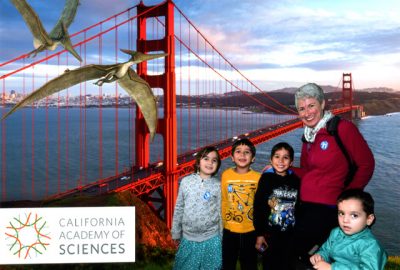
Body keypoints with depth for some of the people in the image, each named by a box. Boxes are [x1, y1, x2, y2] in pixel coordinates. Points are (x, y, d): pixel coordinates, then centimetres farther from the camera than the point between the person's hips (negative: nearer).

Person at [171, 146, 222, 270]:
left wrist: (222, 239, 3)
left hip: (211, 239, -1)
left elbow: (221, 212, -1)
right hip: (188, 238, 1)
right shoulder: (186, 181, -3)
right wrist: (176, 233, 7)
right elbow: (179, 208, 3)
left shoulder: (218, 186, -6)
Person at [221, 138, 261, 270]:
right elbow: (223, 202, 1)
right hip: (229, 230, 1)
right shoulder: (226, 175, -7)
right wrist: (221, 224, 6)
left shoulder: (258, 177, -9)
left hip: (250, 230, -1)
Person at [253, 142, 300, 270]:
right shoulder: (266, 179, -7)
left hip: (290, 234, 3)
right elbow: (258, 207, -8)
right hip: (270, 233, -2)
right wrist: (259, 234, -10)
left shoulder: (295, 180, 1)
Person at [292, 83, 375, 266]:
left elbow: (366, 165, -8)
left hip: (327, 207, -7)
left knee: (298, 250, -5)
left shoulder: (343, 128, -11)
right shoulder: (309, 136, 9)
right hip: (305, 204, 7)